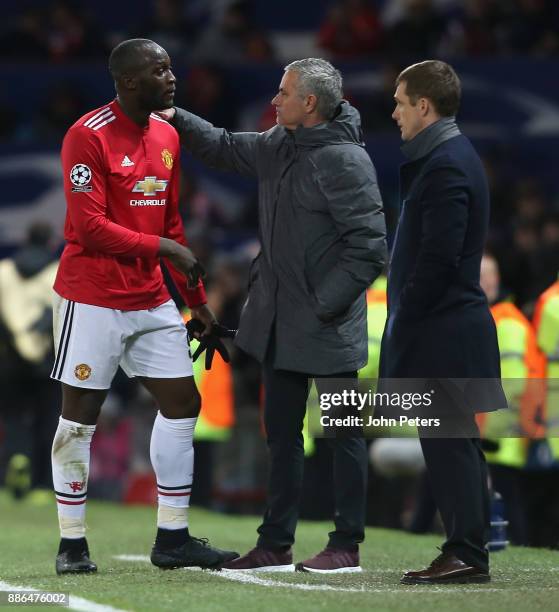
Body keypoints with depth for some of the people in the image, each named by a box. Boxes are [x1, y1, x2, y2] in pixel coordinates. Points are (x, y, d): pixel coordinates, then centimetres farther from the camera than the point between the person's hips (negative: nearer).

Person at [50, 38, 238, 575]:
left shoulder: (167, 137, 10)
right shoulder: (88, 136, -14)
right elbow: (88, 228, -19)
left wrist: (196, 301, 16)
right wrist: (162, 246, -16)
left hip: (150, 300, 8)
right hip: (91, 300, -8)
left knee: (182, 404, 5)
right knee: (79, 416, 0)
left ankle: (172, 539, 13)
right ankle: (71, 545, 9)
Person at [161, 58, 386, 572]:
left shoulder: (344, 161, -18)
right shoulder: (278, 146, 8)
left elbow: (370, 247, -20)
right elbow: (225, 148, 27)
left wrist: (328, 303, -20)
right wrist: (177, 119, 19)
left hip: (329, 327, -9)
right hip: (279, 322, 9)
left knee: (342, 433, 1)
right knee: (281, 432, 13)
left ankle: (347, 546, 8)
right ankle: (276, 544, 20)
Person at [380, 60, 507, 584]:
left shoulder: (445, 167, -16)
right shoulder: (449, 157, 15)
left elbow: (439, 258, -22)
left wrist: (404, 319, -14)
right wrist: (405, 319, 15)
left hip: (441, 331, -10)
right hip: (446, 328, 10)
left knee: (449, 442, -7)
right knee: (453, 442, 12)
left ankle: (466, 555, -4)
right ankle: (466, 551, 16)